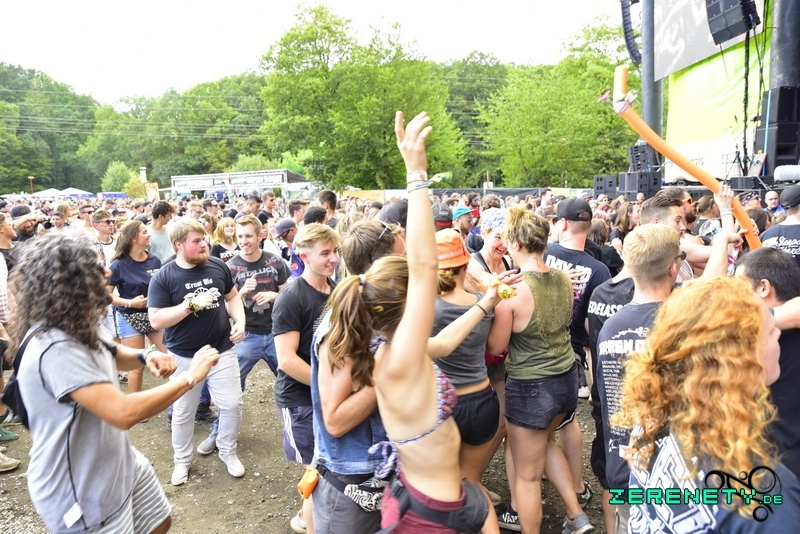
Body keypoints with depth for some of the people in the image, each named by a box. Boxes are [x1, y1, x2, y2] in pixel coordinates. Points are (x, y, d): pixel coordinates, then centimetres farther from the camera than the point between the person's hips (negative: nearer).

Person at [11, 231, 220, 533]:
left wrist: (145, 357, -2)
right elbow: (124, 413, -39)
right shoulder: (54, 348, -32)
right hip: (82, 492, -9)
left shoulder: (74, 330, 2)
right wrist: (189, 377, -27)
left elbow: (108, 355, 21)